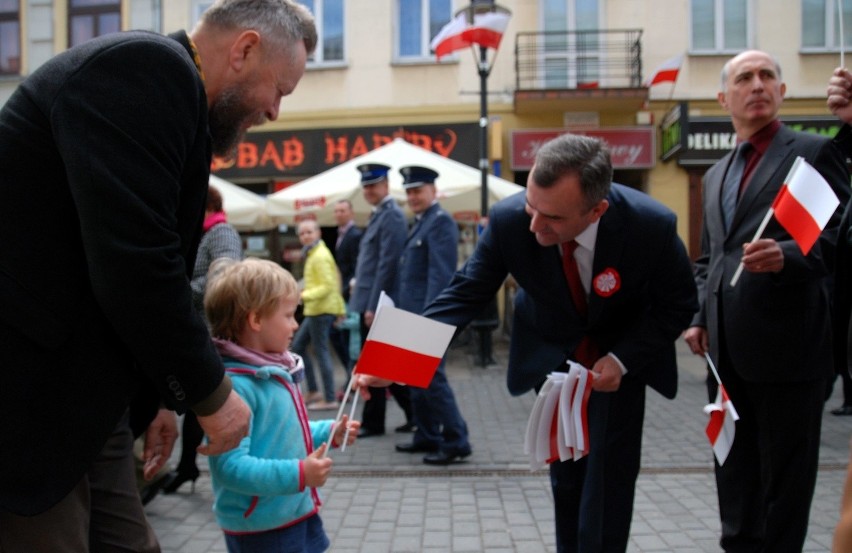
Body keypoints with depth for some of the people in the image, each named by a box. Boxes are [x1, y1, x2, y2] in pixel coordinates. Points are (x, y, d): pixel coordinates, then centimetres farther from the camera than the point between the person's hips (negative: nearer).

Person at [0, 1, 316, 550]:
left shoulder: (162, 85, 15)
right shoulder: (148, 69, -16)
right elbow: (133, 268, -25)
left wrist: (159, 396, 22)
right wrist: (209, 392, -11)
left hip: (78, 394, 10)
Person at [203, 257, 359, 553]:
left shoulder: (276, 370, 6)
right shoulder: (234, 386, -25)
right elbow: (231, 467, -30)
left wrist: (329, 432, 9)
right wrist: (298, 474, -31)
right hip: (261, 528, -9)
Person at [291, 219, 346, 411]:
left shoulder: (319, 256, -14)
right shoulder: (313, 254, 16)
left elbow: (328, 286, -21)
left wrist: (304, 296, -26)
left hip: (321, 310, -11)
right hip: (315, 310, 11)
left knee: (321, 352, -7)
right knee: (298, 345, 14)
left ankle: (329, 399, -2)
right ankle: (312, 390, 18)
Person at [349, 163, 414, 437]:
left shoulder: (391, 215, -14)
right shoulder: (379, 214, 16)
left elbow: (387, 264, -19)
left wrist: (373, 305, -20)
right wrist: (358, 286, 17)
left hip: (378, 304, -10)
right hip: (370, 303, 10)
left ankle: (373, 422, 10)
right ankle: (415, 413, 22)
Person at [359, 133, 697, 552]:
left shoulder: (652, 224, -33)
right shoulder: (508, 219, -31)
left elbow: (677, 304, -15)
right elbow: (466, 292, -22)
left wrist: (622, 359, -26)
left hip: (619, 353, -1)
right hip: (553, 353, 2)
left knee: (610, 471, -1)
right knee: (565, 470, 13)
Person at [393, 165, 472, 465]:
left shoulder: (441, 222, -12)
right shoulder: (420, 223, 18)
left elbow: (441, 275, -20)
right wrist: (405, 314, 16)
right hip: (414, 317, 10)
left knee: (432, 379, -7)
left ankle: (455, 442, 0)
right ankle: (427, 437, 23)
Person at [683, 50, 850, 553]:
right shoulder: (717, 174, 20)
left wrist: (786, 256, -26)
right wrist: (698, 317, 10)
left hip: (786, 344, -6)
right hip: (726, 348, 6)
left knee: (785, 470, 3)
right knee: (735, 468, 14)